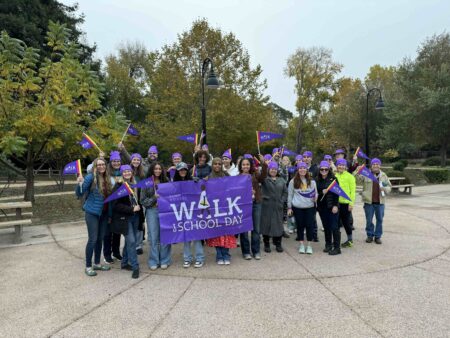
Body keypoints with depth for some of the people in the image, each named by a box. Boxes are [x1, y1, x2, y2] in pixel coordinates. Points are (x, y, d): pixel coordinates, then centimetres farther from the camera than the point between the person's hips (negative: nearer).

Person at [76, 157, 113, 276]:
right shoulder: (91, 177, -12)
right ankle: (88, 266, 10)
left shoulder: (107, 179, 4)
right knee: (92, 239, -3)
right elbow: (79, 194, -15)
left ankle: (97, 263, 27)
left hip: (104, 213, 6)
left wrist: (109, 213, 10)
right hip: (92, 213, -6)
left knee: (100, 239, 13)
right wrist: (80, 183, -32)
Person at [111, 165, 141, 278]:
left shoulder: (135, 185, 9)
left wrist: (138, 207, 4)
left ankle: (125, 263, 28)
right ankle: (135, 267, 0)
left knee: (130, 240, 12)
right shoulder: (119, 186, -8)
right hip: (124, 218, -6)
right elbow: (116, 205, -14)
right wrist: (131, 209, -17)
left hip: (135, 217, 6)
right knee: (131, 241, -9)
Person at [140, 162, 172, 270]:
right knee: (153, 237, 3)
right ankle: (154, 261, 14)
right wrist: (154, 198, -11)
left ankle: (164, 260, 14)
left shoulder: (166, 182, 7)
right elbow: (143, 200, 1)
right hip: (152, 211, -1)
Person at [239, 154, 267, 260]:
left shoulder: (255, 175, 7)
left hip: (256, 203, 2)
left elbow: (263, 176, -12)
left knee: (256, 228, 8)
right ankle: (246, 251, 17)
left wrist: (263, 163, -24)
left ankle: (256, 251, 19)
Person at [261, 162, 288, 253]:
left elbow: (285, 192, 12)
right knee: (266, 224, 4)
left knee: (278, 224, 7)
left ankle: (278, 244, 21)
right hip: (266, 206, -3)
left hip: (278, 207, 3)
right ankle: (266, 244, 17)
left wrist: (282, 201, 0)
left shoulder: (281, 180, 12)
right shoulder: (264, 179, 0)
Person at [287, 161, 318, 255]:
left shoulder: (312, 181, 5)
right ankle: (301, 245, 21)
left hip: (310, 207, 1)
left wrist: (315, 197, -8)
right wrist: (289, 207, 3)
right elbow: (290, 195, 5)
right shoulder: (293, 181, 1)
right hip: (297, 208, -1)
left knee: (310, 225, 1)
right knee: (300, 226, 7)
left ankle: (309, 245, 15)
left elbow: (315, 193, 14)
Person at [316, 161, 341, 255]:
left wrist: (335, 205, -12)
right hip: (322, 206, 4)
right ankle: (328, 245, 24)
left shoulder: (333, 178, -3)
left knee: (334, 227, -4)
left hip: (332, 206, -4)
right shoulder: (317, 180, 6)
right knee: (326, 226, 11)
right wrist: (322, 192, -11)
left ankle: (337, 248, 2)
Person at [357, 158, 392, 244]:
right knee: (369, 220, 6)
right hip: (369, 201, -2)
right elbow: (358, 178, -13)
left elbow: (389, 186, 13)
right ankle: (370, 235, 22)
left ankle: (378, 236, 21)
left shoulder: (383, 175, 9)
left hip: (380, 201, 2)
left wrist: (385, 189, -9)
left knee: (380, 220, 7)